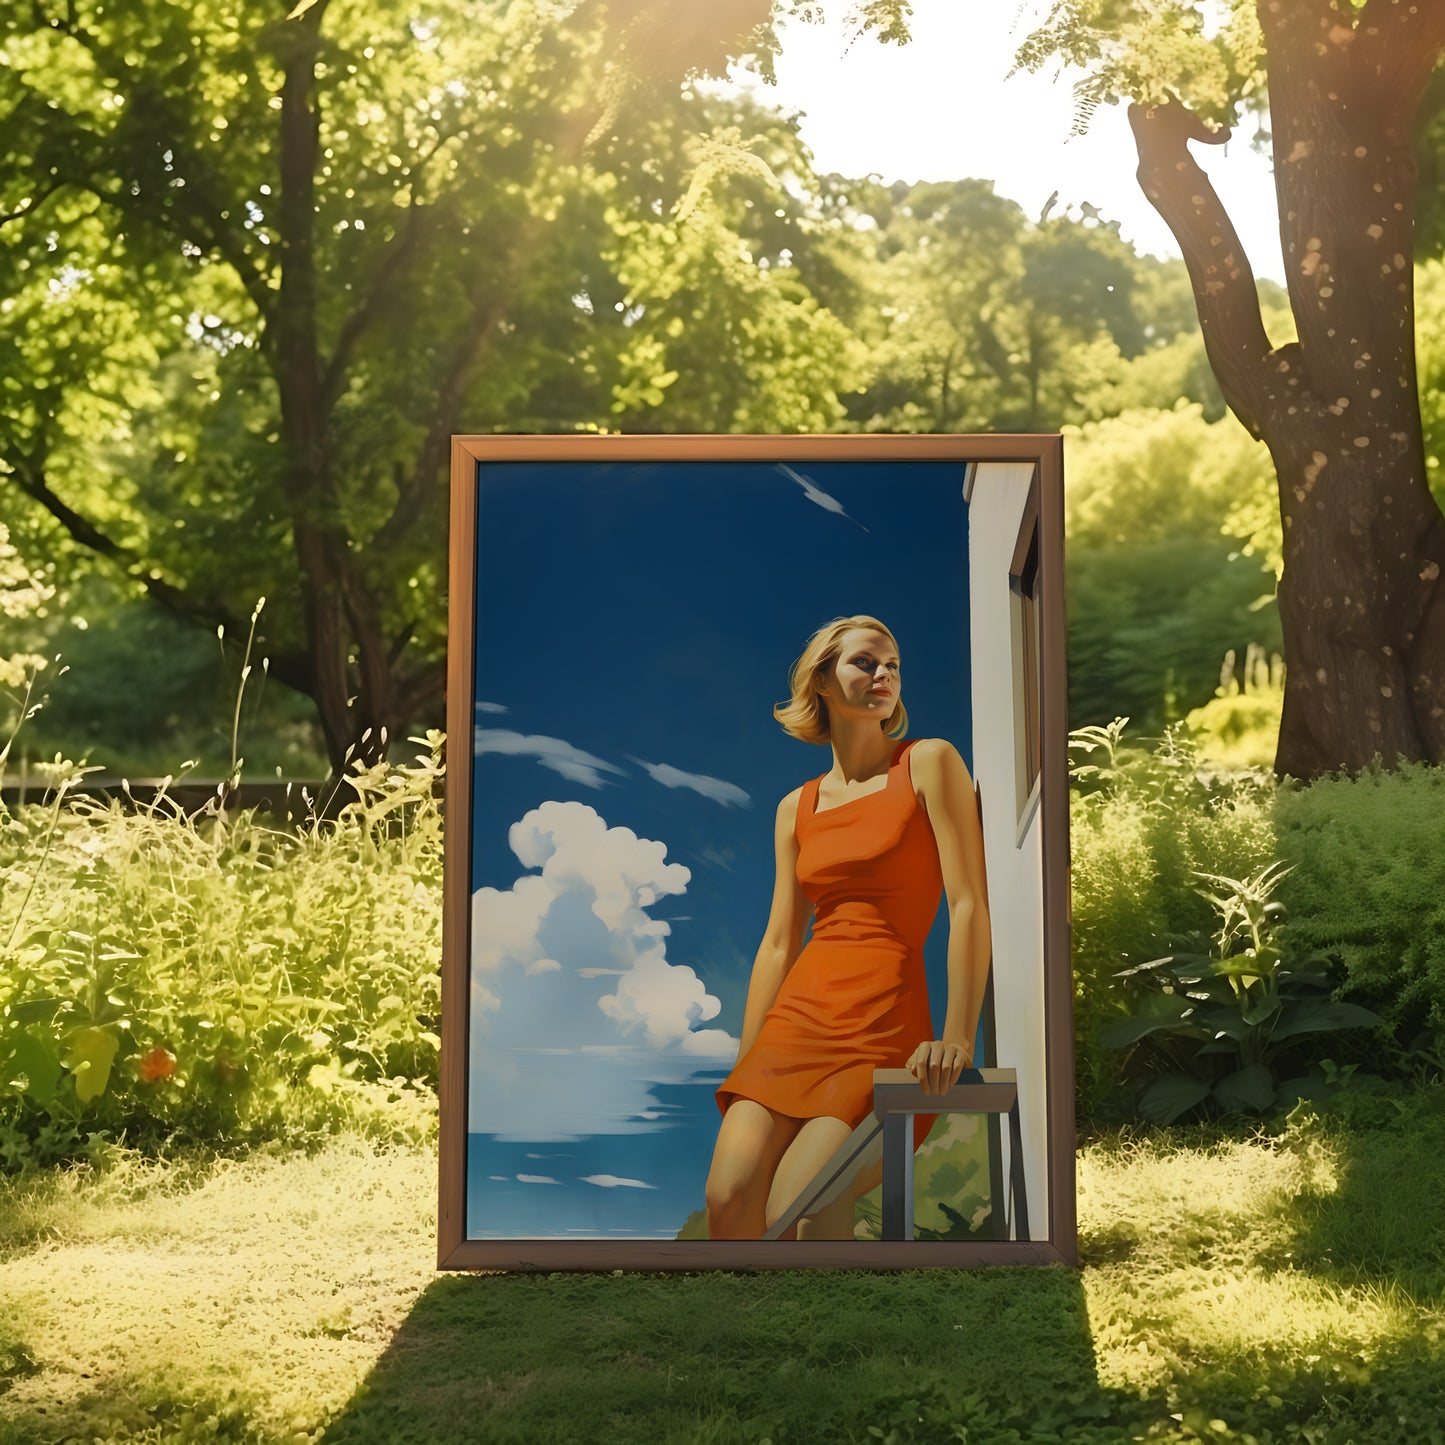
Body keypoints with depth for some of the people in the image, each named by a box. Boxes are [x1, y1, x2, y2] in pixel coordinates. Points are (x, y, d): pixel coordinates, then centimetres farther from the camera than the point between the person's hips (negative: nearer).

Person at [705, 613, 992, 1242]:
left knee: (795, 1210, -23)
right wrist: (744, 1068, 12)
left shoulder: (929, 764, 1)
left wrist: (957, 1036, -16)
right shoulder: (797, 807, 15)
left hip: (884, 1025, -4)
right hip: (798, 1019, 4)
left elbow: (970, 905, -7)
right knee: (728, 1200, -15)